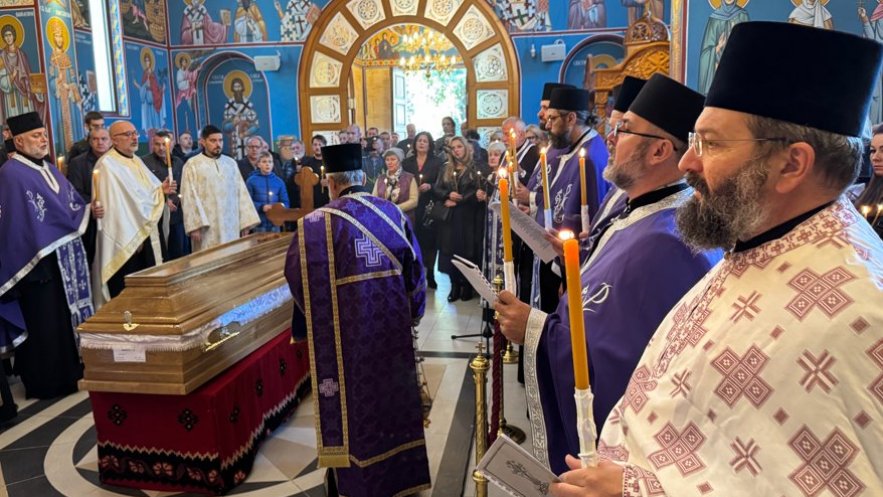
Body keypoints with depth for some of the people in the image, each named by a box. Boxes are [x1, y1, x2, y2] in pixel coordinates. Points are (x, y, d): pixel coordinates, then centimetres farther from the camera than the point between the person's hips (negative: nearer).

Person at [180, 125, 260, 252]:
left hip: (231, 226, 4)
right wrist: (195, 226, -13)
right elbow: (189, 197, -4)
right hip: (206, 228, -4)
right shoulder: (192, 165, 1)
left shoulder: (231, 163, 12)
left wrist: (245, 222, 6)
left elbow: (241, 193, 11)